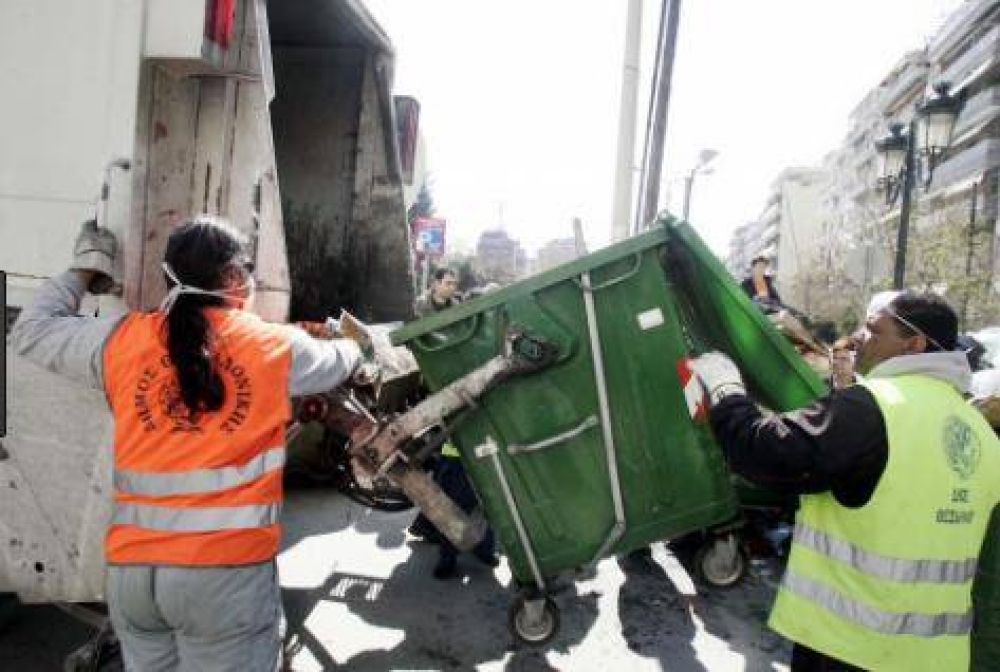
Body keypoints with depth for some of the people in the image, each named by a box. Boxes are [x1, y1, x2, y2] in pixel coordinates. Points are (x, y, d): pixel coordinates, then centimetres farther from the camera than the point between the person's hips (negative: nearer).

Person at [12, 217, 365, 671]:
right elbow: (341, 362, 20)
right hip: (228, 567, -3)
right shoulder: (275, 345, 0)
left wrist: (84, 268, 31)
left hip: (131, 565, 4)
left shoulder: (121, 340, 4)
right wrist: (353, 343, 43)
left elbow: (29, 332, 20)